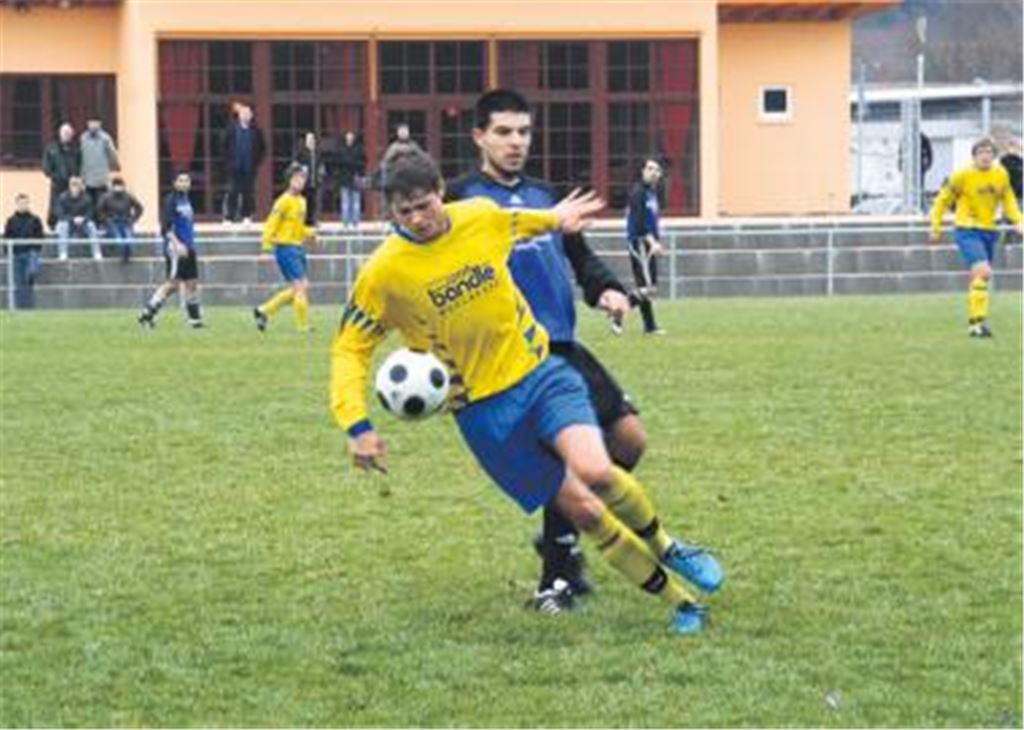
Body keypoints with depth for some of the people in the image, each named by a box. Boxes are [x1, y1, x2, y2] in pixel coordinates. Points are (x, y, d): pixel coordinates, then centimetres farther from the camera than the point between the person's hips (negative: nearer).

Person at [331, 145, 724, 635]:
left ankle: (665, 549, 4)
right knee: (581, 508, -6)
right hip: (483, 408, -2)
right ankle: (678, 601, 9)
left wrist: (556, 219, 36)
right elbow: (349, 349, -6)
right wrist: (356, 425, -17)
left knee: (595, 471, -25)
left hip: (539, 371, 2)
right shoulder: (383, 273, -13)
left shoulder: (484, 217, -4)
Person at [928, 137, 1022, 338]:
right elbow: (943, 200, 0)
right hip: (967, 231, -6)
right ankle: (978, 321, -17)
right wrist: (936, 227, 3)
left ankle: (974, 323, 25)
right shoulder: (963, 175, -11)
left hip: (989, 231, 6)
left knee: (979, 276, 13)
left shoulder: (1001, 175, 2)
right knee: (983, 272, -21)